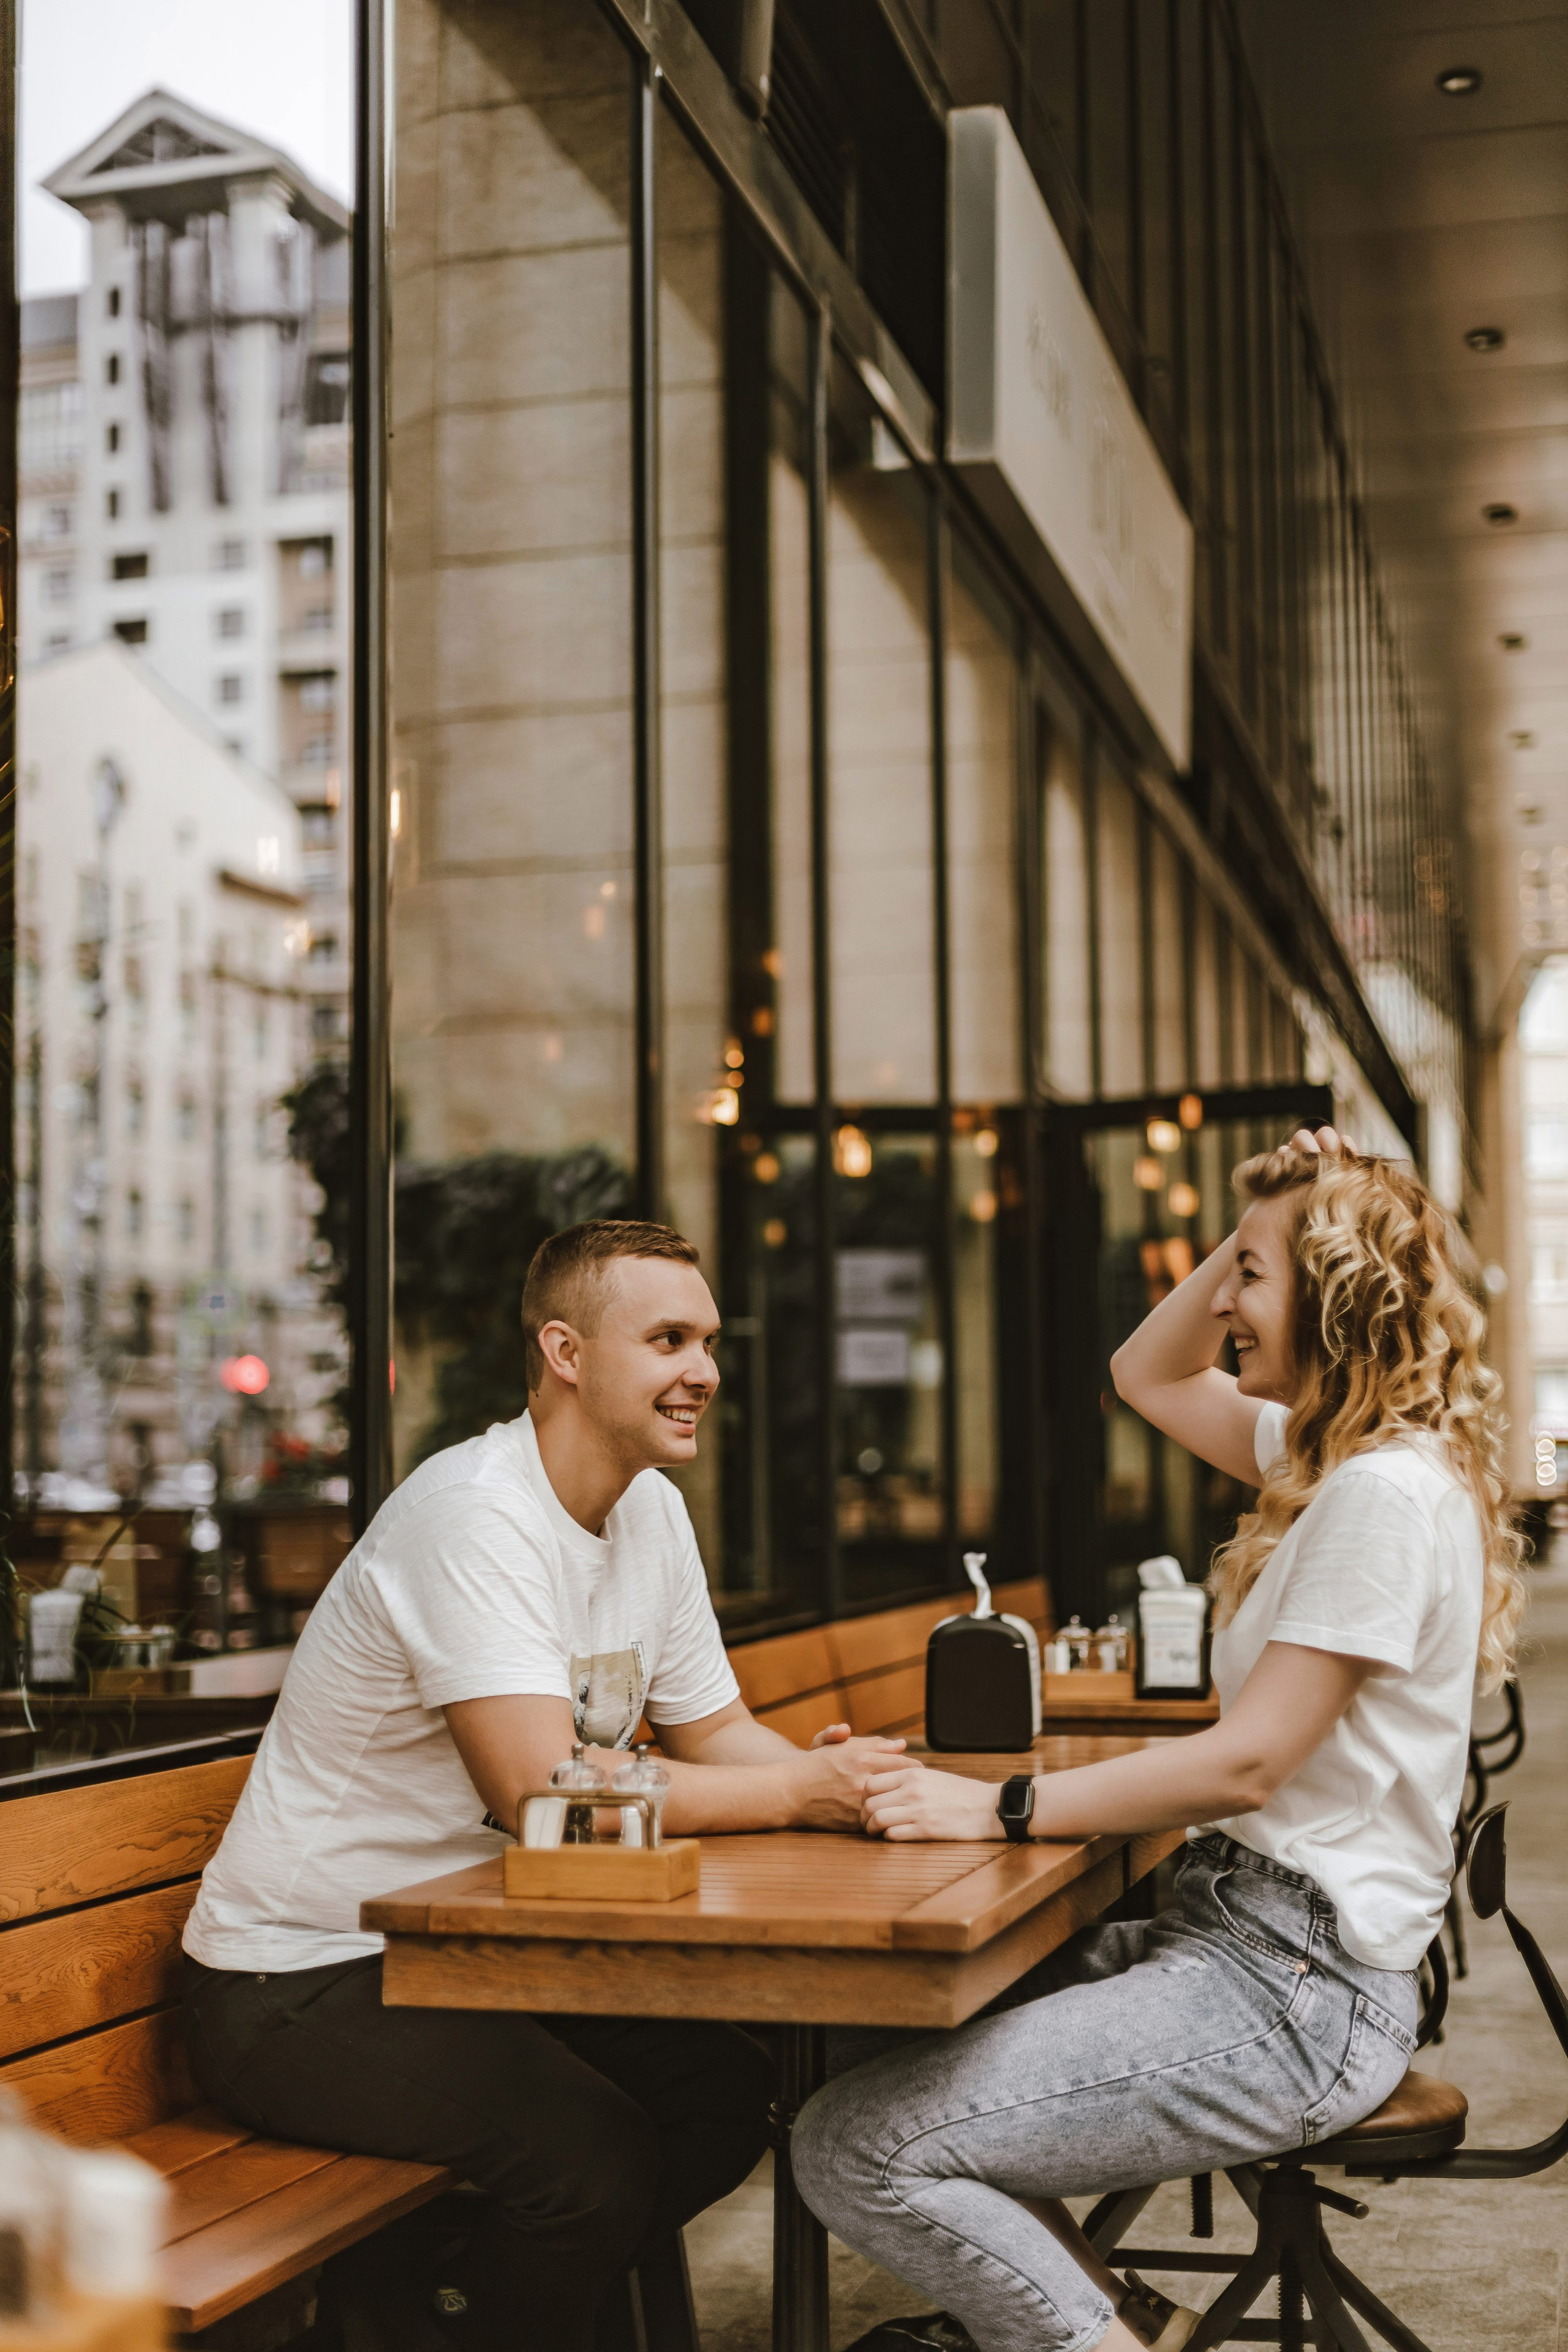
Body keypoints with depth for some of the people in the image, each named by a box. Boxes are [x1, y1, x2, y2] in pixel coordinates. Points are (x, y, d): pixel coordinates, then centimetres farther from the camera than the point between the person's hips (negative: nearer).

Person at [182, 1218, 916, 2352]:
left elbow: (713, 1730, 9)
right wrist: (800, 1791, -24)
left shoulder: (651, 1508, 5)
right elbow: (546, 1790, -31)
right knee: (600, 2157, -25)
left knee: (730, 2093, -1)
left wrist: (833, 1769, -13)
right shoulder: (476, 1516, -24)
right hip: (307, 1980, -9)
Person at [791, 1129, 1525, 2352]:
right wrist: (1257, 1236, 10)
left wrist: (999, 1808, -20)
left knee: (853, 2149, -17)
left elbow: (1247, 1761, -22)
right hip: (1238, 1931, 10)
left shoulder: (1389, 1493, -19)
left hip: (1293, 1995, -10)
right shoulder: (1341, 1455, 11)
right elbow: (1147, 1375, 24)